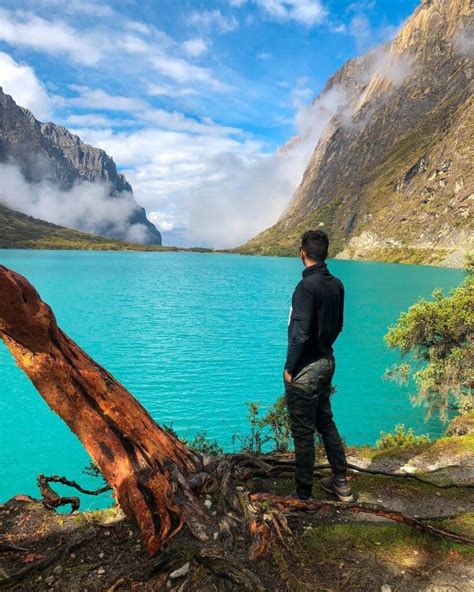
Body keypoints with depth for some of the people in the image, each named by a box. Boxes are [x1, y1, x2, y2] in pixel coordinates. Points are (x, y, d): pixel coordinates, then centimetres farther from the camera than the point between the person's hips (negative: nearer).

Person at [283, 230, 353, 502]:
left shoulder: (307, 286, -21)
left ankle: (303, 494, 16)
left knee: (303, 432, 3)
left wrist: (289, 368, -12)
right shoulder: (337, 284, 4)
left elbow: (300, 333, -22)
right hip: (327, 362, 8)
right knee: (326, 422, 21)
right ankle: (341, 483, 32)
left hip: (305, 369, -8)